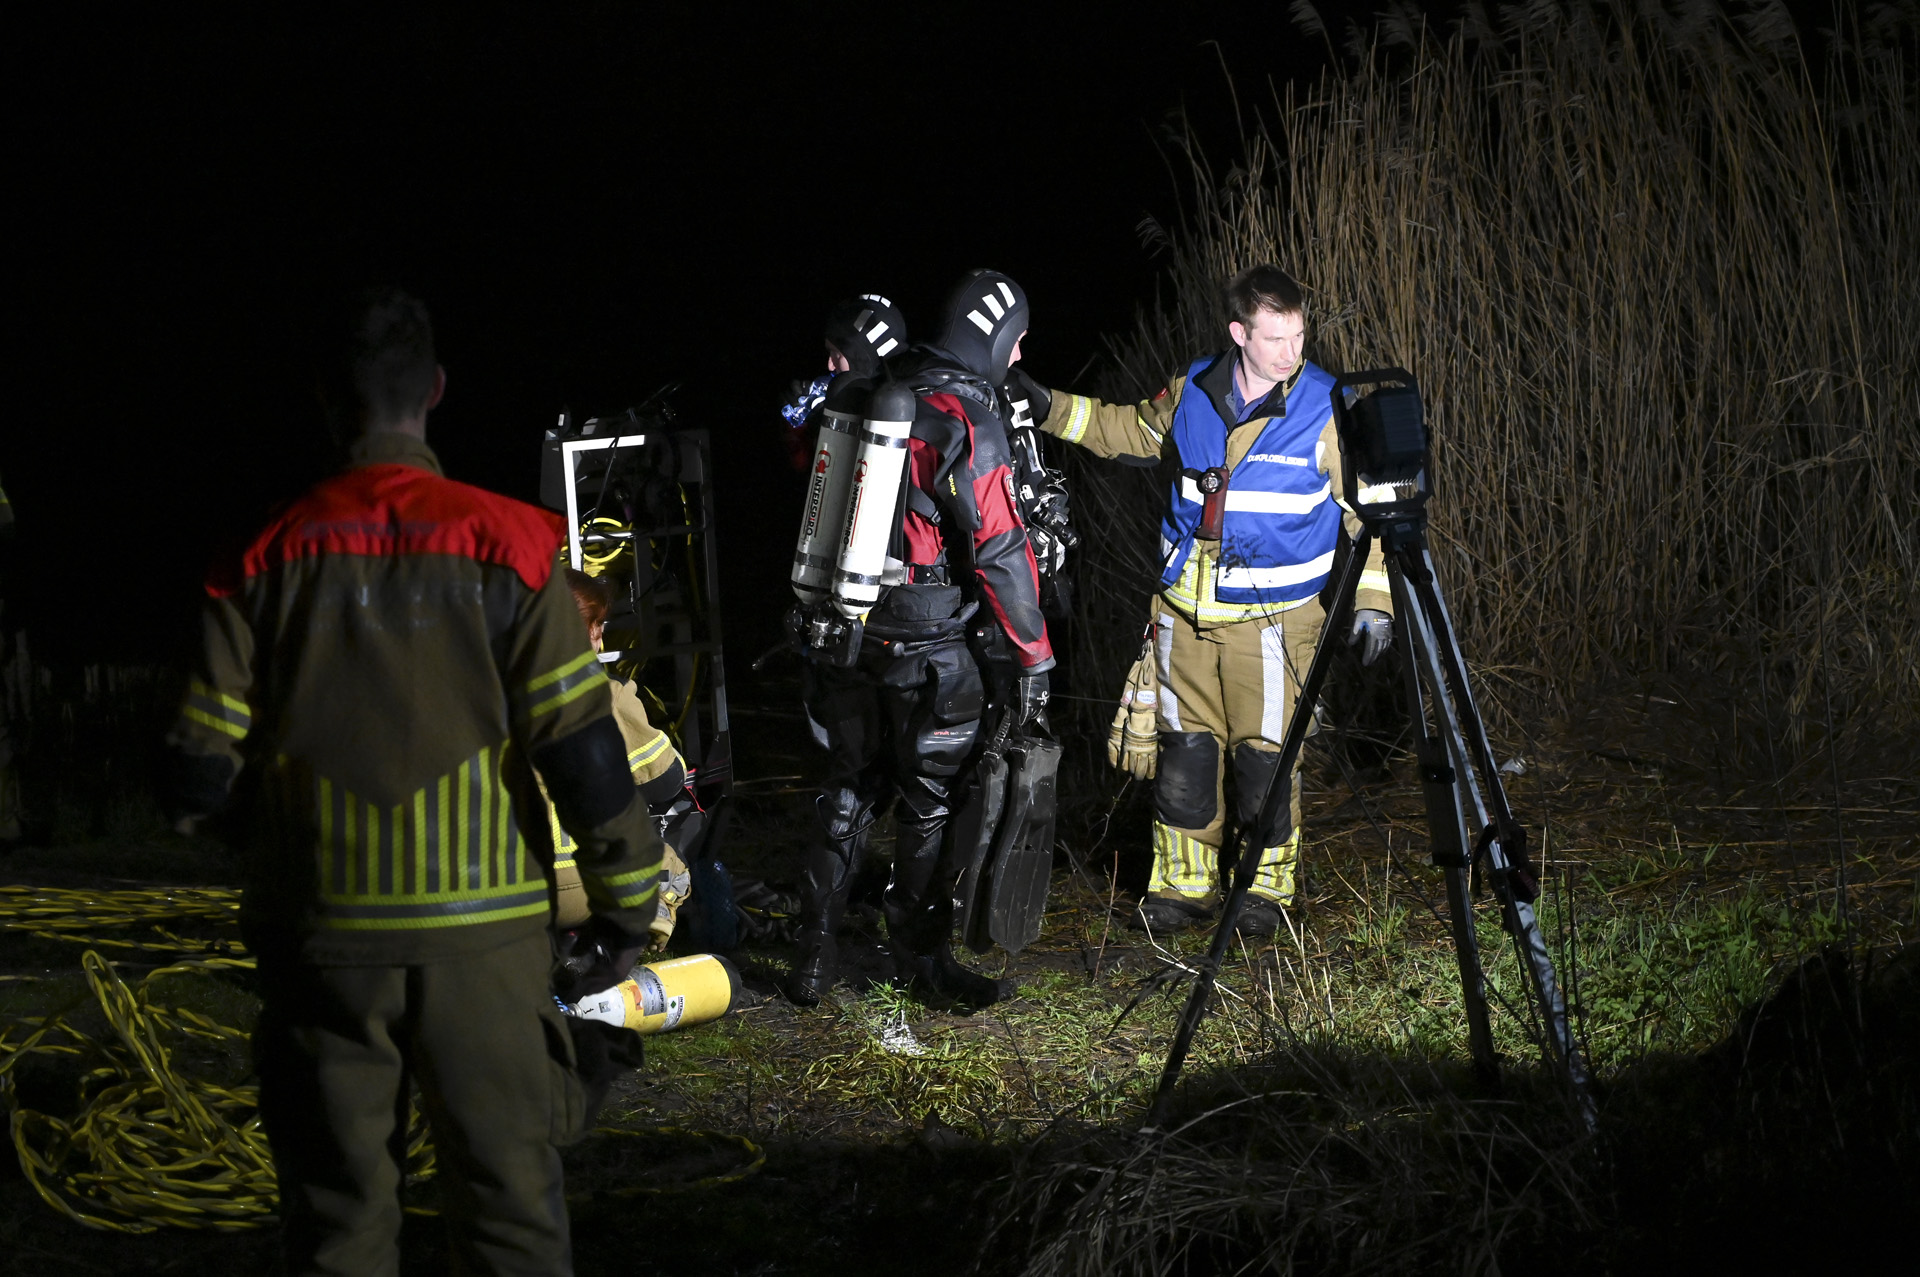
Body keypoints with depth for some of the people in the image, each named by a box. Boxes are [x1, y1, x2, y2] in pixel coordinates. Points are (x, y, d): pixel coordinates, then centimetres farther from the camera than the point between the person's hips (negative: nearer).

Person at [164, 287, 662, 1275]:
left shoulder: (264, 561, -1)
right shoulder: (504, 547, -7)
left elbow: (199, 775, -2)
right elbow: (583, 753, -9)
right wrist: (626, 903, 2)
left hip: (317, 937, 2)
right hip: (476, 933, -2)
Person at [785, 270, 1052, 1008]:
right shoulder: (968, 423, -15)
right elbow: (999, 548, -18)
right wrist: (1033, 657, -12)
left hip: (851, 633, 6)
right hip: (928, 644, -6)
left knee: (851, 790, 16)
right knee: (932, 799, 8)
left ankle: (815, 952, 19)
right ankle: (921, 955, 19)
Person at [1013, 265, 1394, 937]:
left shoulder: (1327, 411, -11)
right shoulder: (1192, 391, 0)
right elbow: (1135, 430, 22)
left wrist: (1373, 600, -12)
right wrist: (1053, 409, 16)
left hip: (1272, 615, -3)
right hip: (1187, 605, 4)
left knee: (1264, 756, -1)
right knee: (1184, 752, 7)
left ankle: (1266, 891, 17)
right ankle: (1183, 886, 22)